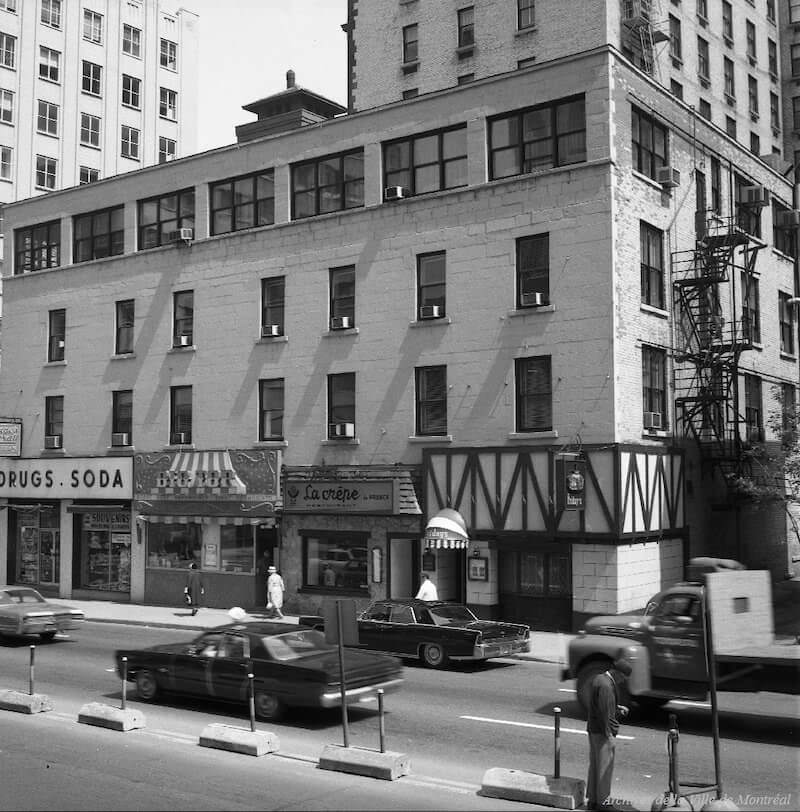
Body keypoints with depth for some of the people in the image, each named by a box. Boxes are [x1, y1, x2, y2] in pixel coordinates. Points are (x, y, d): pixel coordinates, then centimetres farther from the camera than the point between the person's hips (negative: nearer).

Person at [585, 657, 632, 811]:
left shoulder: (599, 679, 10)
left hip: (593, 729, 10)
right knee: (605, 767, 1)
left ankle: (592, 800, 23)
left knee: (594, 765, 16)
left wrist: (617, 708, 11)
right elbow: (604, 713, -24)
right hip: (602, 732, -10)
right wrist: (609, 735, -20)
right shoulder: (606, 685, -22)